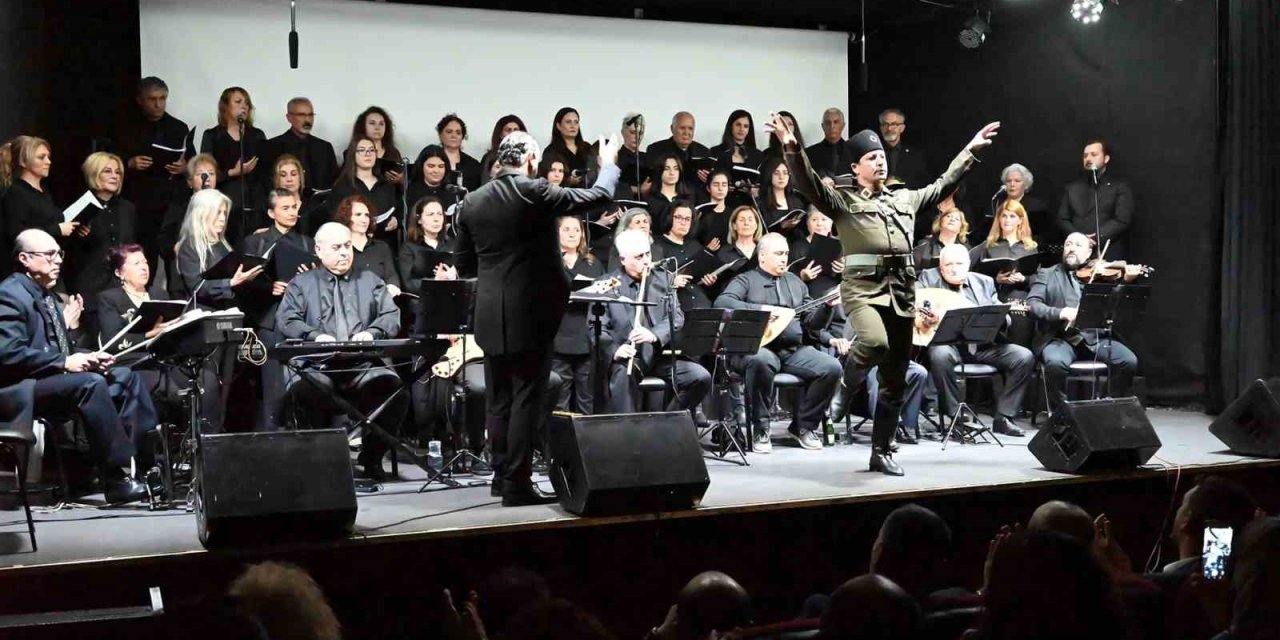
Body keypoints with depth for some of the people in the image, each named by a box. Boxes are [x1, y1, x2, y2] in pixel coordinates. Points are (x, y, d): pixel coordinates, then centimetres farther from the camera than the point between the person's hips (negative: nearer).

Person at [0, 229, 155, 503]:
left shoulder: (46, 295, 18)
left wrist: (86, 357, 3)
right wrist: (64, 362, -24)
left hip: (53, 376, 10)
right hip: (22, 389, -10)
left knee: (125, 377, 4)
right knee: (90, 383, -32)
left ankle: (148, 463, -1)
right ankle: (117, 479, -30)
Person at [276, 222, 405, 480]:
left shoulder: (371, 281, 24)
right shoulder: (301, 284, 20)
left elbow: (392, 316, 11)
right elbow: (286, 320, 4)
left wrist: (371, 333, -12)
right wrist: (315, 336, -16)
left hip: (365, 365, 1)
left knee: (393, 387, -30)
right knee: (302, 390, -35)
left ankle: (372, 456, -8)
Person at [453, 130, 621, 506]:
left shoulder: (472, 201, 4)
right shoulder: (535, 193, -12)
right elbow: (598, 195, -5)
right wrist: (608, 164, 13)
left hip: (490, 316, 6)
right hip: (531, 313, -6)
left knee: (498, 400, 14)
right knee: (526, 399, -1)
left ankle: (502, 474, 22)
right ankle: (517, 483, -1)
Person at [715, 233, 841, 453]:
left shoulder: (795, 282, 22)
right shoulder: (746, 280, 7)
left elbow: (813, 323, 19)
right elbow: (721, 302, -13)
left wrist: (827, 305, -1)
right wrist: (759, 311, -22)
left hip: (795, 350, 5)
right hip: (758, 348, -5)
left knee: (831, 367, -19)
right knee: (761, 361, -40)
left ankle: (804, 425, 1)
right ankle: (760, 429, -19)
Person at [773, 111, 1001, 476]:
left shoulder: (905, 199, 21)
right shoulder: (842, 201, 4)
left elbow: (942, 186, 31)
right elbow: (809, 185, -11)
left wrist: (970, 150, 31)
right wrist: (792, 149, -26)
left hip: (901, 294, 5)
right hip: (864, 289, -5)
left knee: (894, 382, 5)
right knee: (875, 341, -36)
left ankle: (881, 452, 15)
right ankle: (851, 377, -2)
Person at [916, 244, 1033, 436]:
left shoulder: (984, 282, 16)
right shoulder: (929, 278, 7)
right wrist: (917, 317, -27)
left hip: (983, 344, 4)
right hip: (948, 343, -3)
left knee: (1024, 357, -15)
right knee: (940, 356, -38)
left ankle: (1002, 417, -7)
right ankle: (956, 416, -21)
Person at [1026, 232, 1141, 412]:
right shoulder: (1046, 274, 13)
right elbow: (1032, 305, -2)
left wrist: (1127, 281, -10)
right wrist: (1060, 313, -20)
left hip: (1095, 338, 2)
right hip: (1059, 338, -2)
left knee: (1128, 360, -21)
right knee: (1056, 362, -34)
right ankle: (1059, 414, -13)